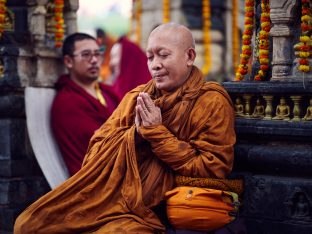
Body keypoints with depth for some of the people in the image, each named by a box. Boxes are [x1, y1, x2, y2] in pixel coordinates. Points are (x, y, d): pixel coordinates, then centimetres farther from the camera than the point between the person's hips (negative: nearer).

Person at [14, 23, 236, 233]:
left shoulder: (212, 103, -3)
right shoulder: (136, 96, 15)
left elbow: (213, 170, -12)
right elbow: (96, 150, 12)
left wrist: (157, 132, -12)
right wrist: (134, 134, -8)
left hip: (147, 211, -5)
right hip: (104, 196, 5)